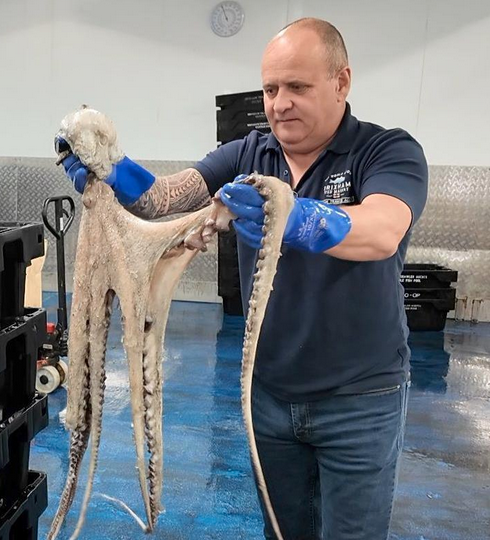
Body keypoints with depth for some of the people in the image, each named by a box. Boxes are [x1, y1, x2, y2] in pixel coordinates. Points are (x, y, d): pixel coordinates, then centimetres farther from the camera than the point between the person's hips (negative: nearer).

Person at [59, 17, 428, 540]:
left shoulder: (390, 152, -11)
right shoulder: (245, 155, 1)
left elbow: (382, 232, -31)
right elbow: (168, 193, -13)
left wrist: (295, 220, -49)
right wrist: (114, 175, -33)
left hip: (359, 397, -3)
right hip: (270, 390, 4)